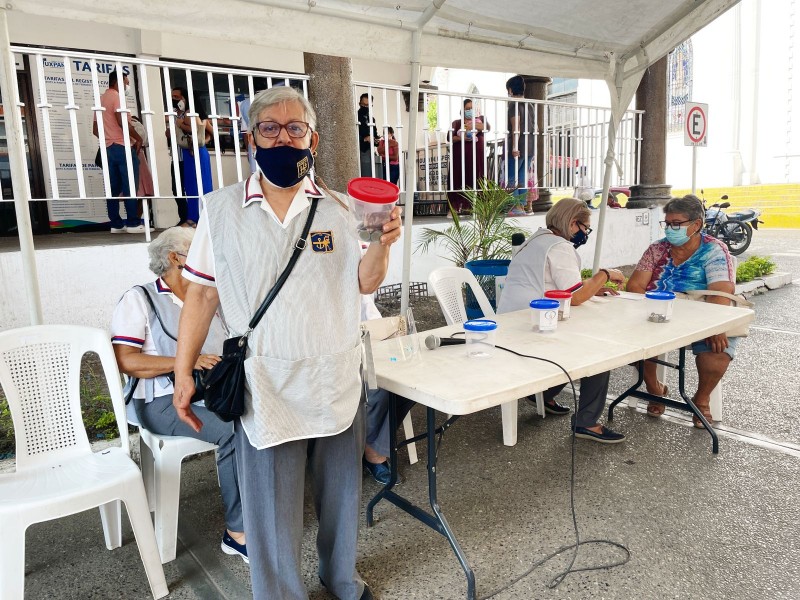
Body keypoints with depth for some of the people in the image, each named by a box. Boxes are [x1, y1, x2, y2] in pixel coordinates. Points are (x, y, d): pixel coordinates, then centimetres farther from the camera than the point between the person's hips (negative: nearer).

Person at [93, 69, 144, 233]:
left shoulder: (101, 99, 20)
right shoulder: (116, 96, -5)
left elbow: (95, 130, 19)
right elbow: (122, 121, -19)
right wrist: (138, 138, -9)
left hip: (108, 148, 8)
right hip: (122, 147, -8)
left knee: (114, 188, 5)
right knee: (130, 186, -8)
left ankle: (116, 224, 4)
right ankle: (133, 223, -10)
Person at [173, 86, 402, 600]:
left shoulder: (336, 209, 1)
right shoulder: (221, 209, -1)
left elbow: (365, 283, 1)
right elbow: (202, 294, 1)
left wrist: (383, 242, -18)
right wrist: (183, 372, 0)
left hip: (337, 379, 2)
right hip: (265, 384, -2)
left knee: (341, 493, 19)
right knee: (272, 507, 9)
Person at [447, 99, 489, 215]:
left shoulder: (480, 119, 15)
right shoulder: (457, 123, 13)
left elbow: (487, 127, -5)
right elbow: (450, 137, 2)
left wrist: (474, 125, -16)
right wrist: (460, 138, -15)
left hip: (476, 154, 1)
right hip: (460, 155, 0)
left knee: (475, 179, -6)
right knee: (459, 180, -6)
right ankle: (456, 208, -7)